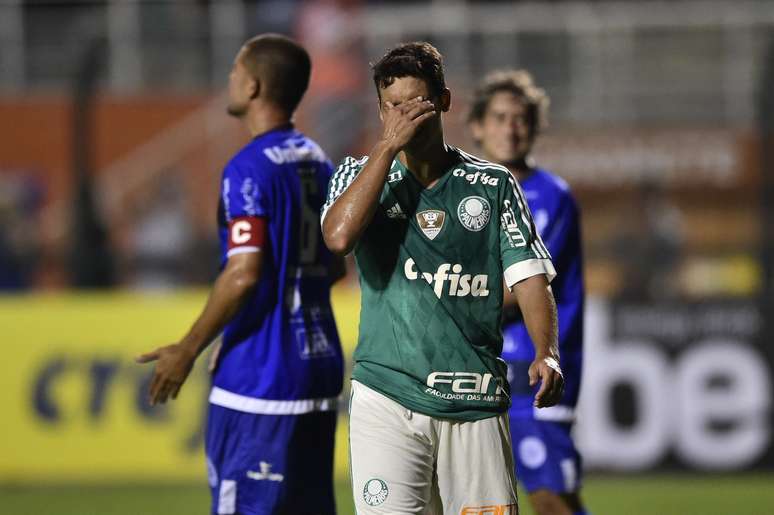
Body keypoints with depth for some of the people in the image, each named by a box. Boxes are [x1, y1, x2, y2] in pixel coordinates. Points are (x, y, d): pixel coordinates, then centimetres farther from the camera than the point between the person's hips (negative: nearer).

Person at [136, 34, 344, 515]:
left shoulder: (251, 168, -14)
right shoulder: (318, 163, 12)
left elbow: (244, 274, -20)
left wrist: (188, 350, -12)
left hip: (258, 379, -8)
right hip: (319, 368, 8)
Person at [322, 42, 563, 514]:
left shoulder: (493, 184, 10)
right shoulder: (360, 174, 9)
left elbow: (529, 276, 3)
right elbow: (339, 236, -12)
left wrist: (547, 354, -15)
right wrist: (388, 145, -10)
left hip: (476, 403, 1)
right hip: (387, 398, -1)